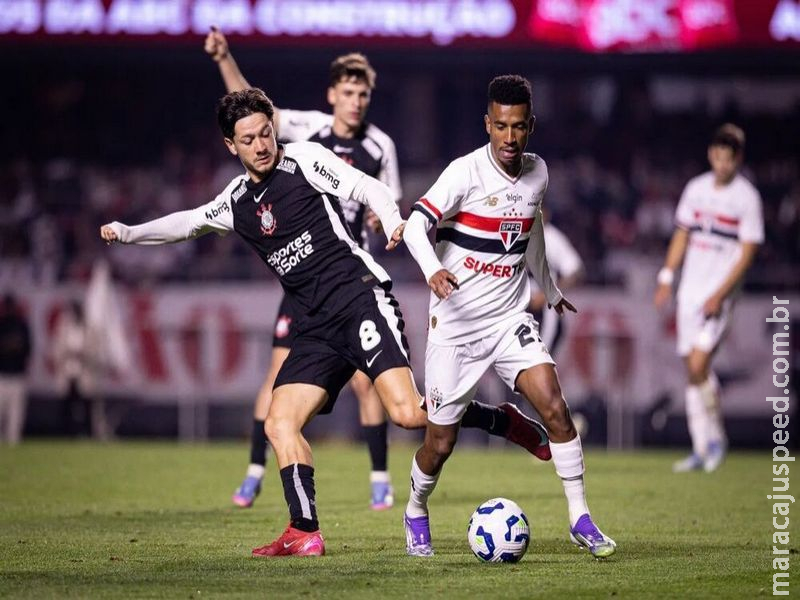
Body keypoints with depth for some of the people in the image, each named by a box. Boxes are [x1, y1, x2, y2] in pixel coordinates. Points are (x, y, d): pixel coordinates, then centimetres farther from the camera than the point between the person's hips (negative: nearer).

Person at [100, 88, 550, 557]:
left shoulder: (304, 160, 1)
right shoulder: (237, 201, 18)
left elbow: (368, 188, -8)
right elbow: (187, 223, 35)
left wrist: (393, 221, -27)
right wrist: (126, 233, 34)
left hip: (361, 295, -7)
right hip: (318, 326, 7)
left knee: (407, 412, -23)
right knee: (280, 422, -7)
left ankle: (504, 422, -4)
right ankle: (305, 534, -5)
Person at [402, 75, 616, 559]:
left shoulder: (537, 173, 4)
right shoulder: (467, 172, -14)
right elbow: (416, 225, -23)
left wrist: (550, 290, 35)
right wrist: (433, 270, -42)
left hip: (509, 318, 4)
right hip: (455, 324, -4)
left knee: (554, 404, -17)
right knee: (441, 441, 2)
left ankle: (581, 518, -8)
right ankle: (416, 514, 31)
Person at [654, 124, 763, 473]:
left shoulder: (747, 198, -7)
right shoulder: (696, 188, 9)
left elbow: (747, 253, -9)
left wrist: (720, 294, -16)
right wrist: (667, 277, 10)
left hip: (722, 292, -5)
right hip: (690, 289, 5)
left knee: (698, 365, -17)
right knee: (691, 368, 5)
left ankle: (716, 436, 1)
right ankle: (701, 449, 12)